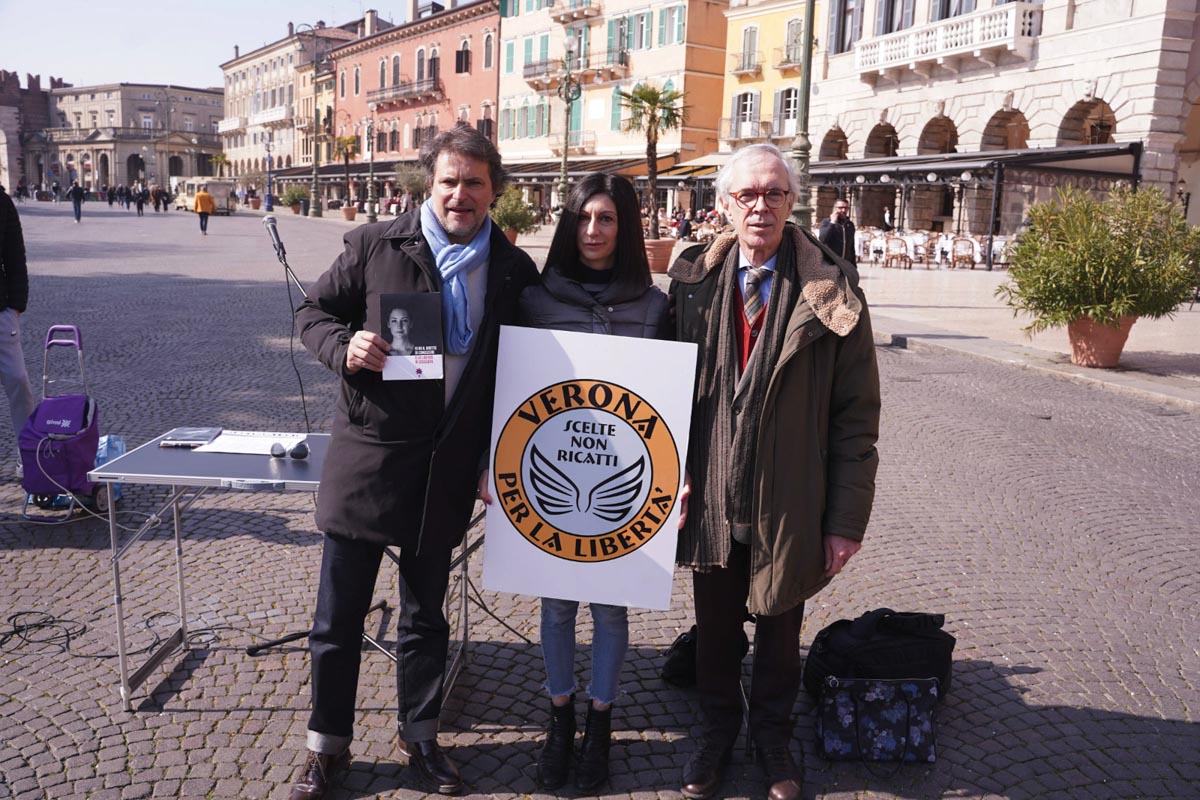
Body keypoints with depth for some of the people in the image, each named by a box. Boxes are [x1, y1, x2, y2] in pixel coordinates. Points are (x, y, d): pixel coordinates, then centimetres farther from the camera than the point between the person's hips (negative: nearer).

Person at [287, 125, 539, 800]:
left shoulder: (515, 271, 3)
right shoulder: (376, 245, -2)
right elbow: (314, 311, 7)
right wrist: (344, 347, -16)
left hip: (447, 470, 2)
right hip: (367, 457, -1)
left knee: (426, 617, 17)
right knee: (339, 616, 9)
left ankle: (421, 737, 36)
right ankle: (328, 745, 29)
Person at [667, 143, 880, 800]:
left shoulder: (830, 291, -10)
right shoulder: (694, 283, -2)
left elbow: (856, 416, -8)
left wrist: (847, 518, -9)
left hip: (788, 505, -2)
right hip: (709, 500, 2)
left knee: (779, 629, 19)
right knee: (714, 627, 19)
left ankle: (771, 733, 44)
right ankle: (717, 728, 44)